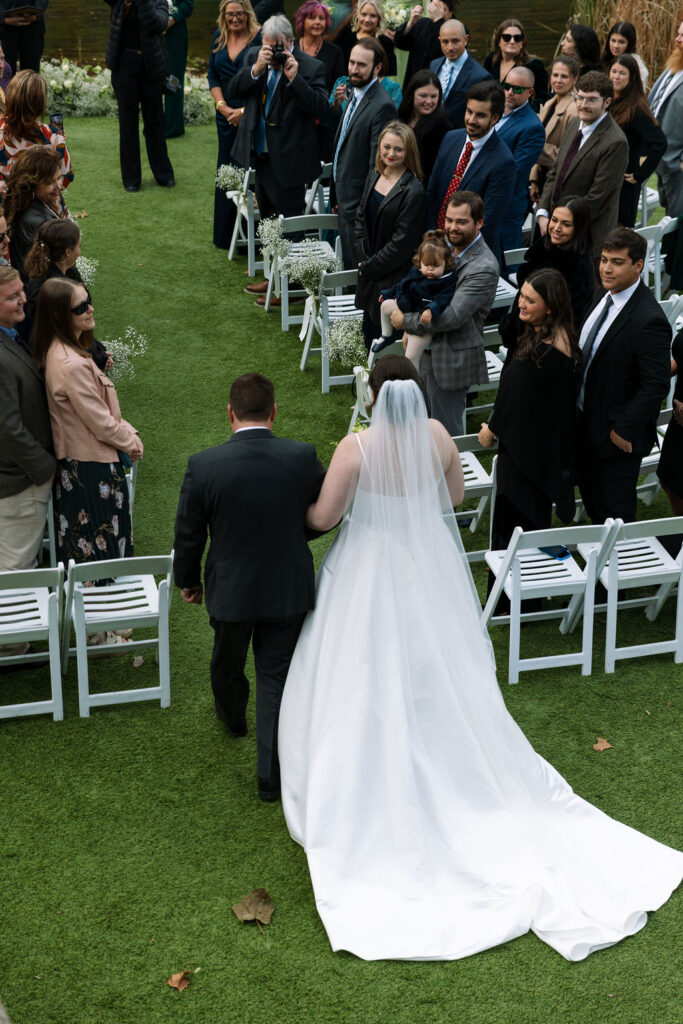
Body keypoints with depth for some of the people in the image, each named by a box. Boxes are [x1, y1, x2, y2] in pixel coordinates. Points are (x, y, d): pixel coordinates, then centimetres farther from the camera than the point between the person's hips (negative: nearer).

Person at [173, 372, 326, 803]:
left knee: (227, 662, 28)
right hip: (288, 589, 0)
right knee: (276, 677, 13)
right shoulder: (303, 458, -18)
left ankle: (233, 716, 57)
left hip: (229, 589, 0)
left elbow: (188, 536, -9)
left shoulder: (203, 466, -21)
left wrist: (188, 581, 9)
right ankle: (272, 777, 17)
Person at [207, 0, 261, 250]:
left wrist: (244, 111, -13)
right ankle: (225, 236, 19)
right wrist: (222, 106, -2)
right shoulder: (219, 38, 11)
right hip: (226, 116, 6)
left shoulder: (260, 38, -7)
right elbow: (213, 76, 14)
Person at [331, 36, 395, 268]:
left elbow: (377, 164, -20)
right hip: (346, 201, 9)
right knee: (348, 267, 15)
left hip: (360, 204, -9)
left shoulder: (382, 106, -19)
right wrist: (338, 199, 18)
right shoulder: (355, 97, 13)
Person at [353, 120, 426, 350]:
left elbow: (401, 242, -17)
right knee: (369, 333, 17)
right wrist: (363, 260, -2)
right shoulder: (374, 176, 5)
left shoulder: (414, 191, -18)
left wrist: (370, 268, -10)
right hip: (368, 273, 7)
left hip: (392, 278, -7)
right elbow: (361, 218, 10)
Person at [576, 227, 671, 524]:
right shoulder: (608, 295, -1)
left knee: (615, 509, 9)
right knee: (591, 497, 26)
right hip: (586, 421, 9)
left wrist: (623, 430, -21)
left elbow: (656, 385, -28)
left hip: (619, 434, -9)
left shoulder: (649, 321, -30)